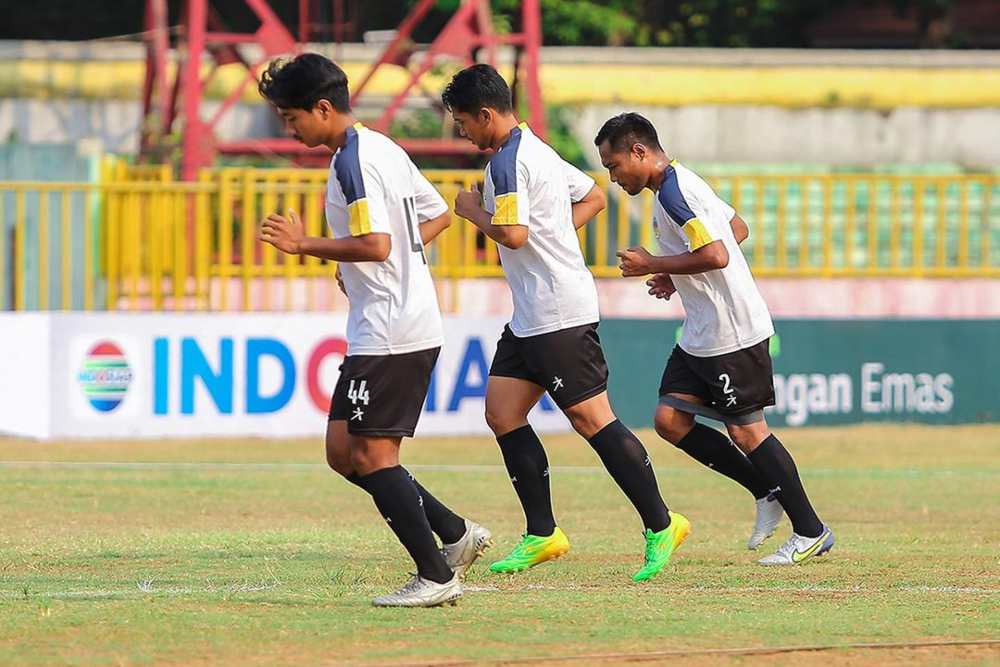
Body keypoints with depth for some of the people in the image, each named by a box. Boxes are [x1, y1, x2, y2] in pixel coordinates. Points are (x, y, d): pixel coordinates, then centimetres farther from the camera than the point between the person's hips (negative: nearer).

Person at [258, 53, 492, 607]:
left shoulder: (352, 161, -15)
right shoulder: (383, 149, 16)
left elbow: (376, 245, -24)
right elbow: (438, 216, 24)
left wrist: (305, 245, -15)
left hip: (389, 333, -10)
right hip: (408, 326, 10)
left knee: (370, 455, -6)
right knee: (343, 452, 12)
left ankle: (436, 576, -5)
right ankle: (455, 534, 12)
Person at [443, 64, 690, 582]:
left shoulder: (507, 161, -15)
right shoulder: (537, 151, 16)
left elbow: (512, 233, -26)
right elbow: (593, 197, 26)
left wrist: (471, 210, -9)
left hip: (559, 315, -11)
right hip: (531, 318, 11)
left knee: (591, 419, -7)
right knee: (502, 413, 6)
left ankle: (660, 525, -2)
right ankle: (542, 535, 8)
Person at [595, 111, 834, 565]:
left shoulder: (673, 193, -18)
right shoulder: (683, 183, 13)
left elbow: (716, 256, -28)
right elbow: (737, 228, 24)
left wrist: (652, 265, -16)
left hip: (733, 333, -10)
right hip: (701, 335, 10)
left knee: (745, 429, -3)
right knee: (670, 420, 5)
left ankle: (810, 532, 6)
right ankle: (769, 493, 12)